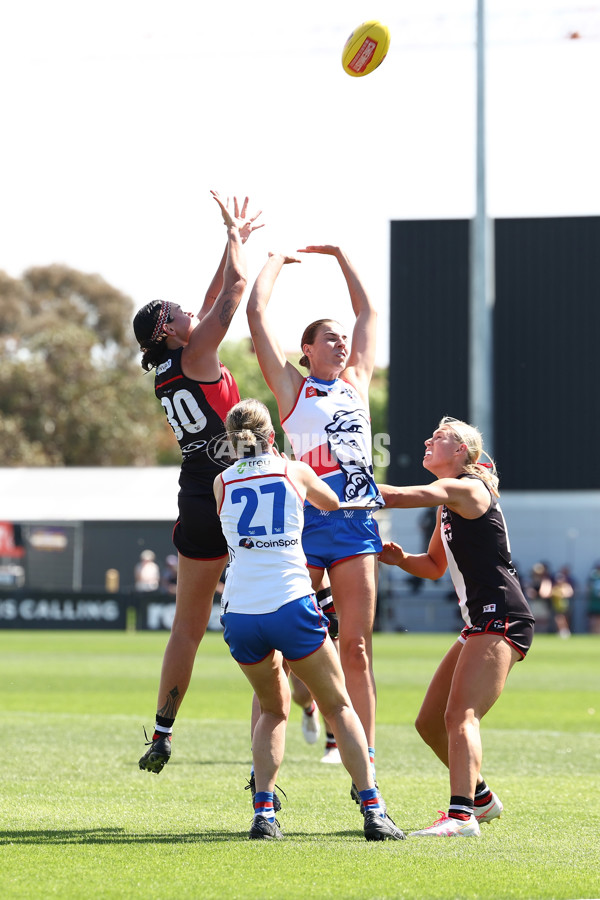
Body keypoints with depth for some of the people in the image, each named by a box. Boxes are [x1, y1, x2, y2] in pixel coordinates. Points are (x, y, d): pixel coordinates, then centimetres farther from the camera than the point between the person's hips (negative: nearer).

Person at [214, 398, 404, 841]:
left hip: (240, 615, 2)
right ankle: (373, 811, 2)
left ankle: (263, 812, 6)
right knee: (339, 706, 11)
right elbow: (332, 503, 28)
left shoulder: (222, 483, 11)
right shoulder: (295, 472, 7)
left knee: (273, 709, 23)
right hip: (291, 607, -2)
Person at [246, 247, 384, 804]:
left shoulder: (357, 382, 19)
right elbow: (255, 314, 4)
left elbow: (367, 312, 29)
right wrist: (275, 261, 17)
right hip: (304, 522, -4)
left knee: (356, 648, 3)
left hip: (356, 523, 4)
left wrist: (339, 255, 32)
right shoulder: (291, 386, 7)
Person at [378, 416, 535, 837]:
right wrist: (401, 559, 9)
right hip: (480, 624, 10)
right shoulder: (449, 504, 21)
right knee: (430, 723, 13)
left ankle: (461, 815, -34)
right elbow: (434, 566, 29)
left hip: (502, 618, -10)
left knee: (460, 716, -24)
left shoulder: (465, 489, -9)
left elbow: (396, 497, -18)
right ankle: (481, 797, 28)